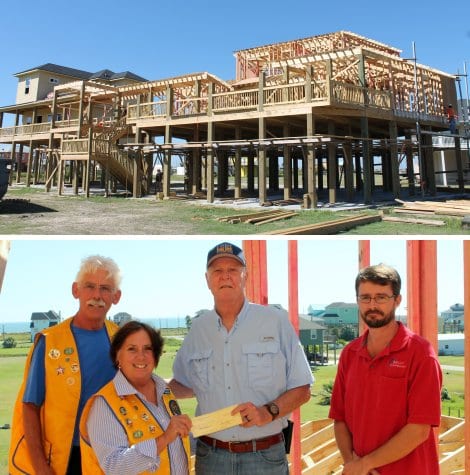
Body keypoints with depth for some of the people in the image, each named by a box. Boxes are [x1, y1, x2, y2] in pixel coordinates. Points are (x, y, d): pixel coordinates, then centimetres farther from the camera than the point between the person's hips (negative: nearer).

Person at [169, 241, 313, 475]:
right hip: (210, 455, 3)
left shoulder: (276, 321, -4)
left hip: (265, 456, -2)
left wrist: (269, 412, -18)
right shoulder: (198, 328, 6)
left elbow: (302, 390, -3)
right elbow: (184, 384, 19)